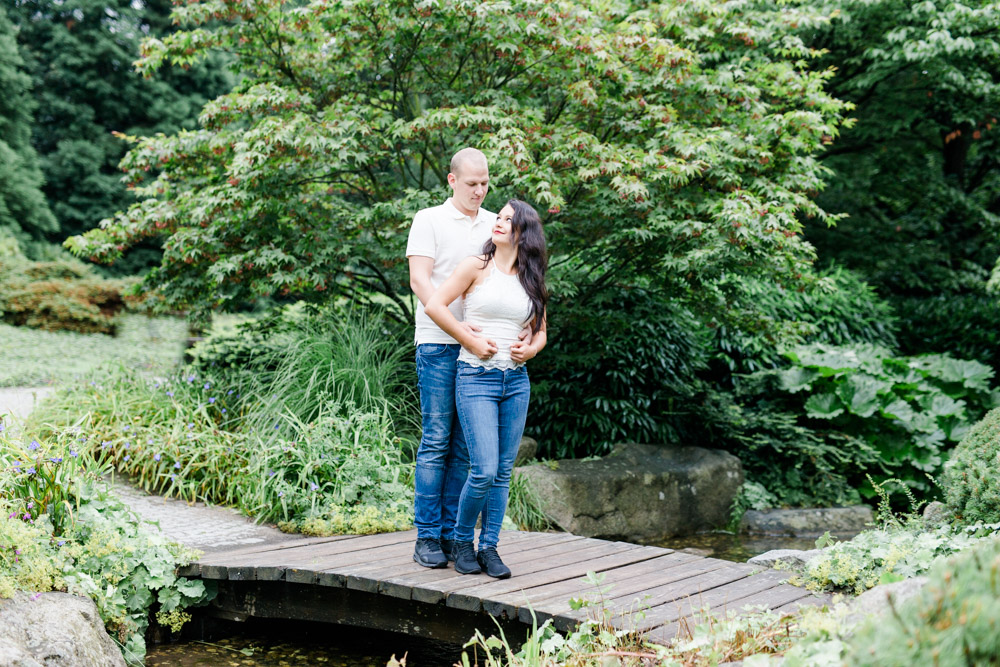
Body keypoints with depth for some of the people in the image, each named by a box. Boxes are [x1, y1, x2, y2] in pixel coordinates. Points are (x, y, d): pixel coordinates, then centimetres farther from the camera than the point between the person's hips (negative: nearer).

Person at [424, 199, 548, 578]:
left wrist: (530, 350, -1)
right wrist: (471, 340, -9)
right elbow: (434, 305, -6)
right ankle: (462, 541, 11)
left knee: (503, 472, 6)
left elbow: (540, 331, 20)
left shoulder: (531, 279, 12)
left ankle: (488, 547, 16)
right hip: (476, 377, -5)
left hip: (516, 380, 5)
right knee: (484, 471, -10)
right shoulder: (478, 266, -1)